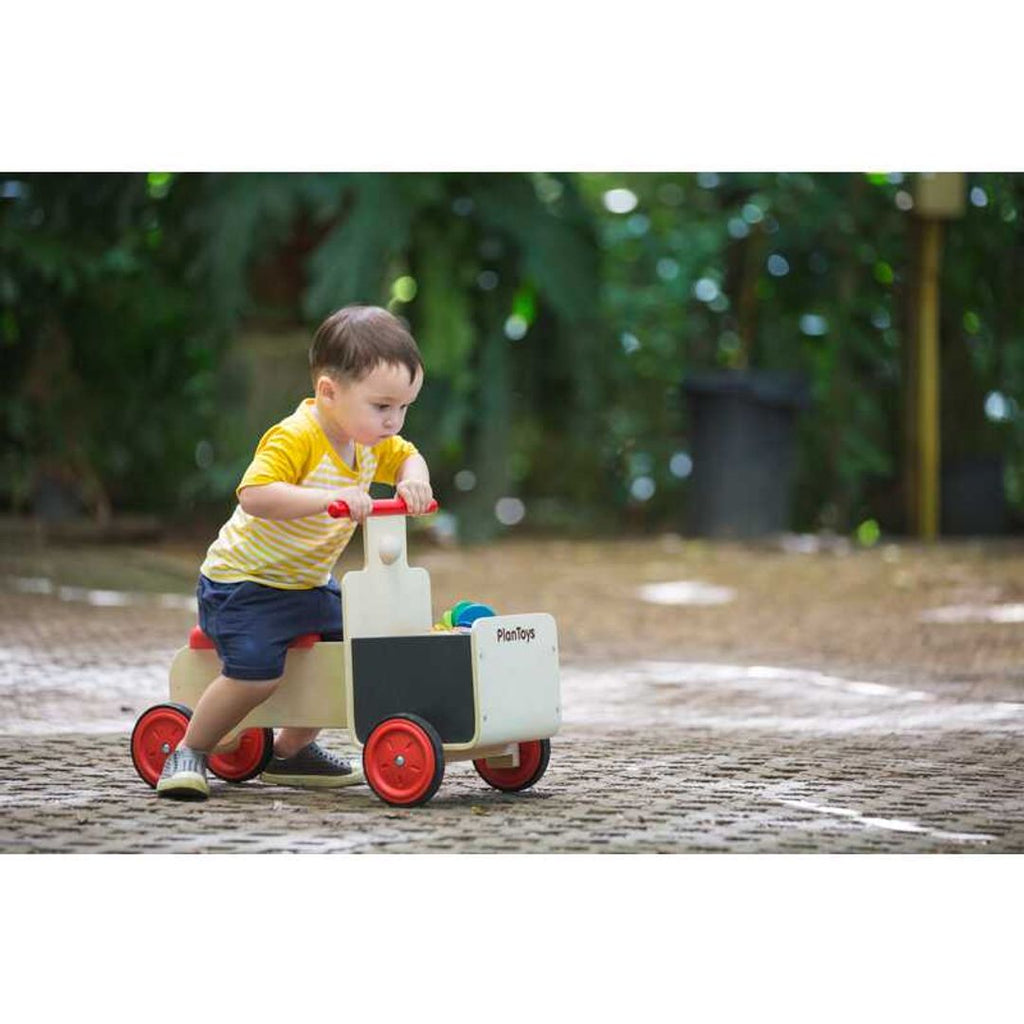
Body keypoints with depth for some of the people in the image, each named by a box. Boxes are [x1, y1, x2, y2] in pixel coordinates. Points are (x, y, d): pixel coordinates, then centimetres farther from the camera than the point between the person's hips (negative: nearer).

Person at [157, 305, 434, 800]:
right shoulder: (294, 438, -27)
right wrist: (328, 499, -47)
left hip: (308, 583, 9)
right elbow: (254, 495, -39)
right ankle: (189, 753, -2)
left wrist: (412, 480, -9)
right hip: (245, 580, -9)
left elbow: (408, 457, 15)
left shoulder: (371, 441, 0)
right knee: (256, 670, -25)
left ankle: (292, 751, 25)